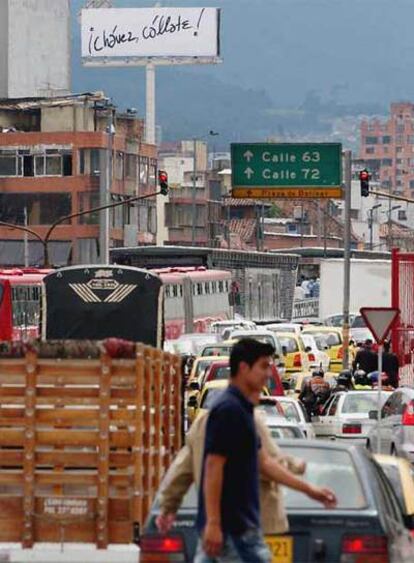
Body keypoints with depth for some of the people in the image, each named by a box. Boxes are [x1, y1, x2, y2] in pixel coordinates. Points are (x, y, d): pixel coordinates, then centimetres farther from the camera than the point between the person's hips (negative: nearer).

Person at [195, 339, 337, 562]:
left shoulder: (240, 409, 15)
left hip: (239, 521, 10)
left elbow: (263, 461, 22)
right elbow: (213, 467, -20)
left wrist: (309, 489, 23)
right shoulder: (228, 410, -16)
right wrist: (213, 523, -23)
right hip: (233, 526, -10)